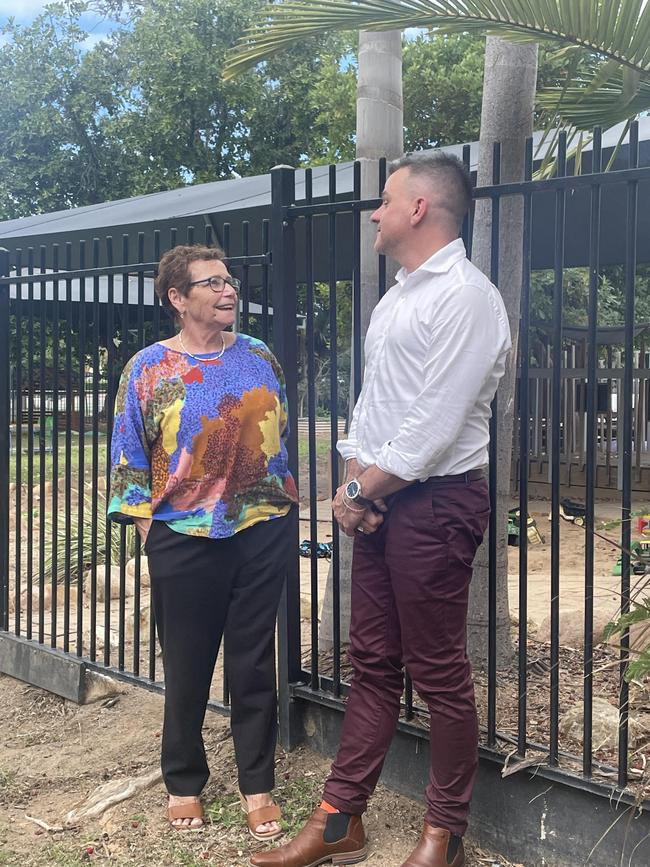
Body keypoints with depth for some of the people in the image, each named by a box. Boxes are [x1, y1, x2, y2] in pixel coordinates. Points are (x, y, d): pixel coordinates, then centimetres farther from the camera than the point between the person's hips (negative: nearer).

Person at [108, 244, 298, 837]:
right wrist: (147, 523, -3)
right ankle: (184, 783, 29)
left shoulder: (259, 358, 6)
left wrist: (284, 507, 11)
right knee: (187, 667, 10)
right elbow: (129, 456, 1)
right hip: (184, 539, -2)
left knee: (254, 664, 9)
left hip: (260, 533, 2)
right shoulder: (149, 368, -2)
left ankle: (257, 785, 23)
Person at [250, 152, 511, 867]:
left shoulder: (464, 297, -13)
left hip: (435, 504, -9)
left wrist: (364, 489, -12)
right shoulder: (396, 298, 17)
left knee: (439, 673, 2)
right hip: (378, 502, 9)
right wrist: (352, 480, 3)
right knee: (371, 664, 12)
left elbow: (436, 425, -19)